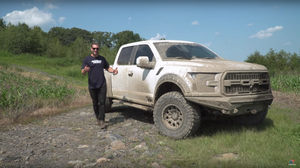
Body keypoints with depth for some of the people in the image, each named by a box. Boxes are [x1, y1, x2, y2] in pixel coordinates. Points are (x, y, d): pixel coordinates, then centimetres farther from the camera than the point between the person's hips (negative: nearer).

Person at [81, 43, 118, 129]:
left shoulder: (102, 58, 15)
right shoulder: (87, 59, 5)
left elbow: (107, 67, 21)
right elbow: (82, 72, -2)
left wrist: (113, 70, -2)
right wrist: (85, 70, -27)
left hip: (102, 85, 1)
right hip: (92, 86, -1)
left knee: (102, 103, -7)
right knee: (95, 103, 9)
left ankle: (102, 121, -8)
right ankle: (98, 118, 26)